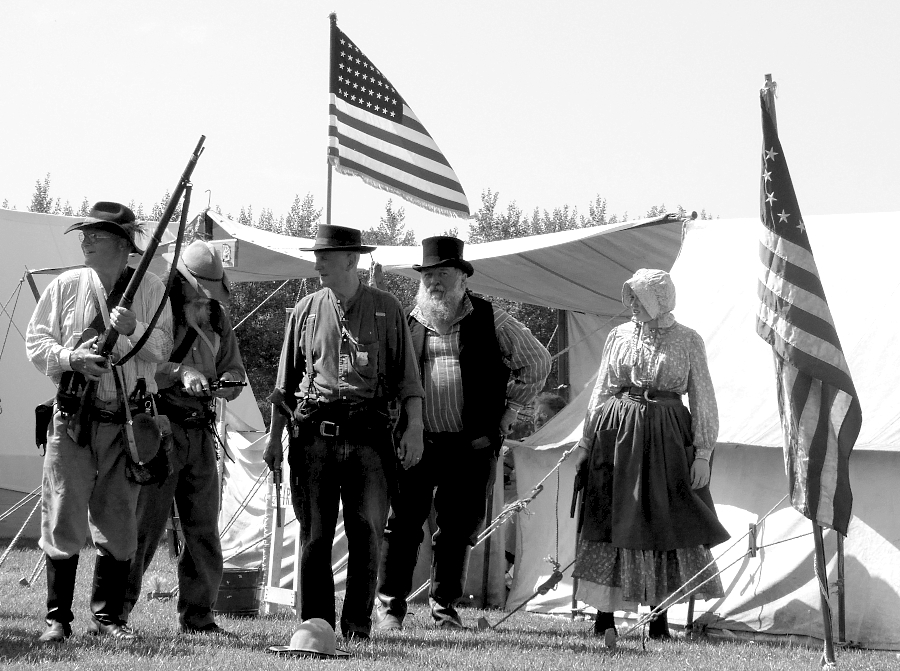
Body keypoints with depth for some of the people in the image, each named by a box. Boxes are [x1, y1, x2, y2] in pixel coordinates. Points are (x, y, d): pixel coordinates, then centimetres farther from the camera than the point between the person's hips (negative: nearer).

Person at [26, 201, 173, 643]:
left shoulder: (150, 290, 4)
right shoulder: (66, 286, 5)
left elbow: (161, 349, 0)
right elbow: (35, 342, 5)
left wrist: (131, 330, -17)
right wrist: (70, 357, -13)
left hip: (129, 420, 1)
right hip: (73, 417, -1)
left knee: (118, 524, 6)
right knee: (63, 519, -3)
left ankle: (107, 615, 18)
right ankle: (57, 618, 4)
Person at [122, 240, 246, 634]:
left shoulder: (216, 317, 14)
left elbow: (234, 371, 16)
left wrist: (224, 383, -8)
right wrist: (181, 373, -28)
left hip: (200, 432, 6)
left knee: (204, 530, 7)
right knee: (144, 524, -8)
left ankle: (197, 616, 14)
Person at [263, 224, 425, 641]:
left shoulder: (386, 310, 7)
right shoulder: (306, 309, 12)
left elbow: (407, 378, 7)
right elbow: (286, 382, 16)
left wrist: (414, 429, -4)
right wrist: (275, 436, 12)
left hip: (368, 434, -1)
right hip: (314, 433, 2)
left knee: (367, 532, -5)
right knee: (315, 533, 1)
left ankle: (358, 625, 2)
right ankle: (315, 623, 7)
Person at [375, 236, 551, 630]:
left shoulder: (488, 321, 5)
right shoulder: (405, 323, 7)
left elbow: (537, 364, 12)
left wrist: (505, 415, 8)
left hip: (471, 445, 0)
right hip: (415, 442, 0)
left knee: (459, 527, 3)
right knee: (401, 522, -4)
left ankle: (445, 607, 14)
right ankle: (390, 605, 4)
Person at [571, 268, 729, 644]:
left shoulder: (687, 341, 2)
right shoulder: (619, 337, 8)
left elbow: (702, 400, 3)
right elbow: (601, 392, 14)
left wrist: (703, 452, -5)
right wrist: (586, 440, 8)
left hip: (667, 440, -1)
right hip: (617, 437, 1)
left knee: (666, 526, 0)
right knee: (612, 524, -3)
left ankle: (659, 619, 7)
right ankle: (604, 617, 0)